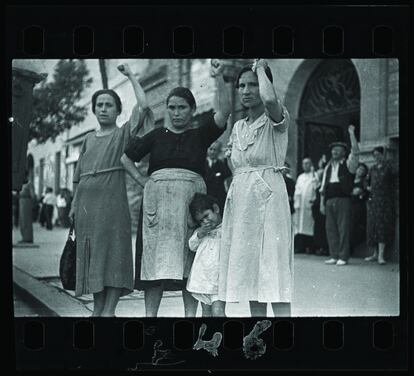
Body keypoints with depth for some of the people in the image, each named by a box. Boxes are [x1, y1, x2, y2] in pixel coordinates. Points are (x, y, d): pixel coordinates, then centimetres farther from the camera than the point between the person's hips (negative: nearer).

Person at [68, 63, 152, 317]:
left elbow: (143, 105, -9)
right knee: (91, 253, 5)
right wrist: (74, 205, 14)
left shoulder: (124, 133, 6)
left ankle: (109, 309, -11)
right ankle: (98, 308, 11)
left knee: (113, 252, -10)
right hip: (86, 200, 6)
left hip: (112, 199, -5)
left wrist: (131, 75, 0)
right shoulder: (89, 139, 20)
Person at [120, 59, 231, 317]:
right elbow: (126, 159, 19)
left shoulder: (201, 136, 9)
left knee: (190, 262, -1)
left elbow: (224, 112, -6)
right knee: (155, 260, -2)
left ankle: (190, 313, 3)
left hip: (191, 201, -1)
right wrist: (143, 181, 7)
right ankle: (150, 313, 1)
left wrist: (219, 78, -14)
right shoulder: (156, 136, 13)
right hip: (157, 201, 1)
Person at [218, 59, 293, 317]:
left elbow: (270, 98, -28)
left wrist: (261, 68, -11)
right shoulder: (238, 127, 17)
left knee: (273, 274, -11)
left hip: (268, 196, -7)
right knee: (249, 275, 6)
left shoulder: (277, 119, -4)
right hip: (240, 199, 7)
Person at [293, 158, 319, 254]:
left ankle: (310, 248, -8)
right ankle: (300, 247, -1)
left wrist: (313, 200, -17)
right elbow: (297, 191, 17)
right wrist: (297, 204, 7)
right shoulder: (300, 177, 22)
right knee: (299, 224, -1)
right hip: (300, 206, 5)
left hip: (309, 205, -5)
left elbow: (317, 188, -3)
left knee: (309, 226, -8)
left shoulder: (314, 176, 6)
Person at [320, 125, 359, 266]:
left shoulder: (348, 164, 7)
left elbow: (355, 152, -10)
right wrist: (322, 203, 12)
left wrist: (351, 133, -9)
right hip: (329, 200, 5)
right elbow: (323, 187, 19)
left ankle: (343, 257, -3)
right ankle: (334, 256, 10)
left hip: (343, 199, -5)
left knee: (343, 228, -6)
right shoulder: (328, 167, 20)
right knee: (331, 228, 3)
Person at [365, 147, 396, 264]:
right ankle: (375, 253, 13)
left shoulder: (388, 166, 0)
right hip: (373, 199, 5)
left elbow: (392, 182, -5)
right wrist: (368, 187, 8)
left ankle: (381, 255, -15)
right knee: (372, 225, 5)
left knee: (382, 225, -12)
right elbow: (368, 181, 24)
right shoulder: (373, 168, 13)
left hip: (384, 199, -5)